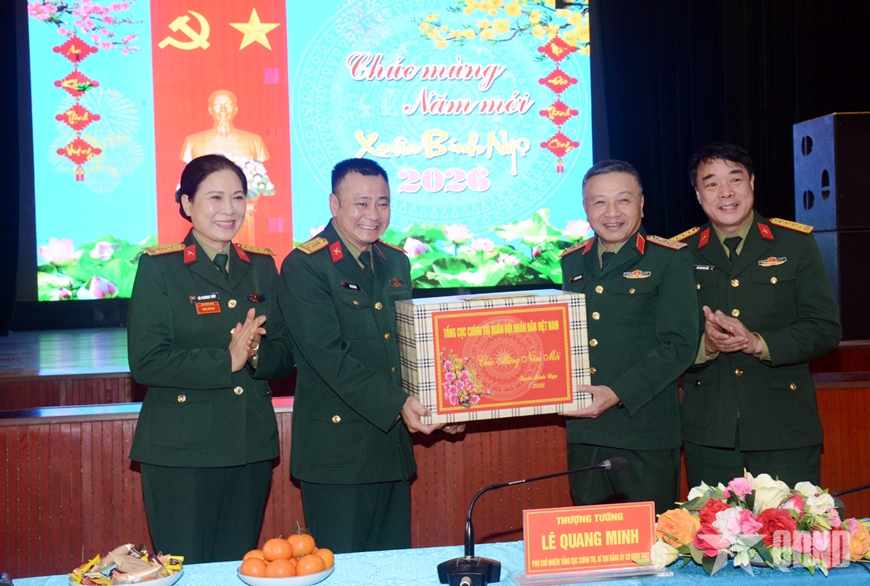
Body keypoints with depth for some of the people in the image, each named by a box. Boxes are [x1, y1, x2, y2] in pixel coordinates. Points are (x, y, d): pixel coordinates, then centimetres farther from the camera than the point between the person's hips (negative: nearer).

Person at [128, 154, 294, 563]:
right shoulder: (159, 267, -5)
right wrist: (226, 360, -19)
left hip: (251, 446, 4)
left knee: (238, 569, 13)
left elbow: (284, 355, 9)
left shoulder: (261, 266, 9)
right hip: (180, 450, -4)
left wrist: (255, 353, -12)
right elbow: (145, 363, -13)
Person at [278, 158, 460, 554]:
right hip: (337, 446, -6)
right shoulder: (304, 266, -10)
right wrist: (396, 403, -25)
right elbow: (329, 356, -19)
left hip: (393, 443, 7)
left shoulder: (396, 263, 12)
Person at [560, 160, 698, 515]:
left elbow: (679, 345, -11)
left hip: (645, 435, -4)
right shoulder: (571, 263, 12)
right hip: (583, 432, 5)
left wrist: (617, 394, -19)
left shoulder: (668, 260, -3)